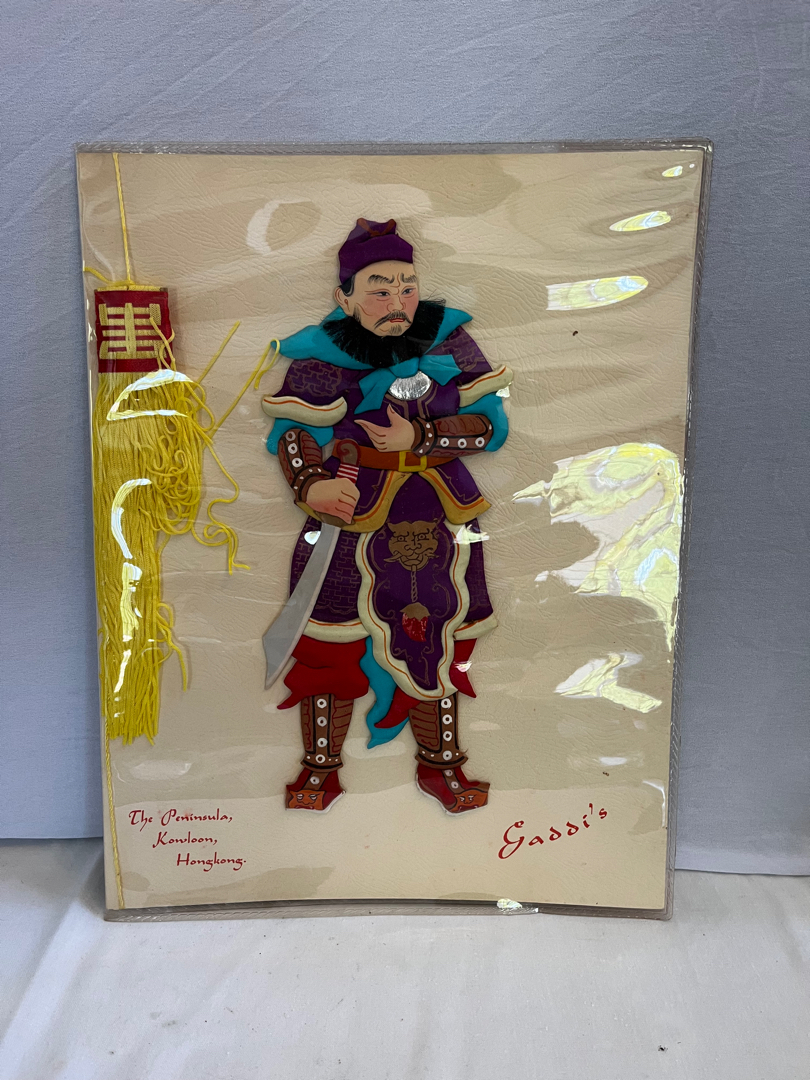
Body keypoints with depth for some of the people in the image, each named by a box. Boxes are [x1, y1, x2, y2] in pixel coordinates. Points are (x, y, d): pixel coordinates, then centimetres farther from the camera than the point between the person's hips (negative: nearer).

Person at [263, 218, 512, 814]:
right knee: (332, 642, 3)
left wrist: (419, 438, -15)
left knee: (435, 639, 11)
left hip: (437, 514, 2)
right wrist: (310, 483, -25)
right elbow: (293, 430, -5)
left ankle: (439, 763, 31)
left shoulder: (450, 342, 2)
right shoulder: (323, 355, -5)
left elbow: (490, 423, -2)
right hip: (351, 514, -2)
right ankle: (321, 769, 24)